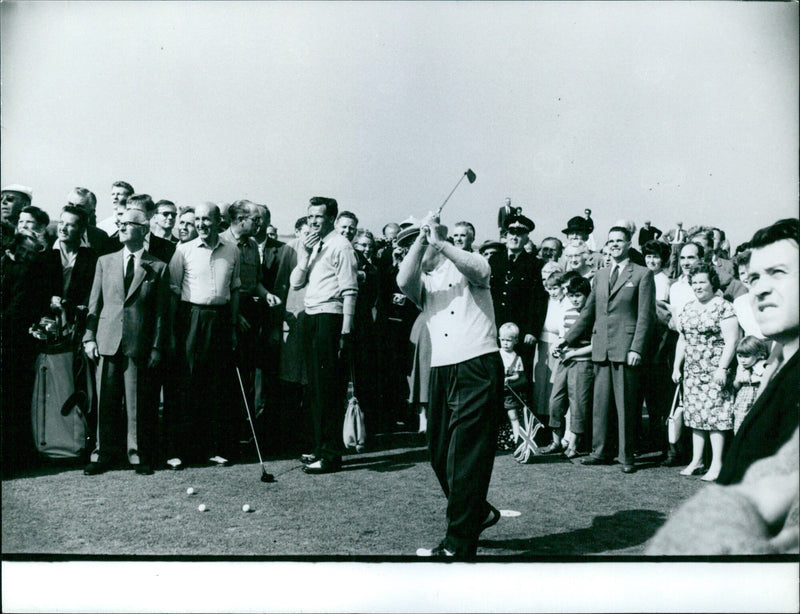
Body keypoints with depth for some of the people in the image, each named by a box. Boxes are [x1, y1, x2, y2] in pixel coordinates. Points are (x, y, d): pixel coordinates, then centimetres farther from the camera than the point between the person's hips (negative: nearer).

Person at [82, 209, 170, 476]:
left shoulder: (158, 268, 4)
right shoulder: (105, 262, 12)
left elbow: (161, 311, 1)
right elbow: (94, 303, 12)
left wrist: (157, 347, -4)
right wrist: (89, 337, 3)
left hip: (140, 343, -2)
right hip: (107, 341, 2)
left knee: (138, 401, 3)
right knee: (106, 400, 6)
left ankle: (139, 455, 16)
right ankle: (104, 453, 17)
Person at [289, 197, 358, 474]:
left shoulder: (340, 245, -5)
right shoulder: (311, 247, 18)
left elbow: (349, 291, -12)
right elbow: (296, 283, 12)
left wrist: (345, 332, -18)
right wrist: (305, 254, -2)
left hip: (330, 318, -8)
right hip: (311, 318, 8)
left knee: (329, 389, -6)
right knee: (315, 386, 12)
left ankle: (331, 454, 0)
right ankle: (319, 448, 22)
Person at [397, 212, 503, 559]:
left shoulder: (464, 267, 9)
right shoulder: (422, 282, 19)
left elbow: (481, 272, -15)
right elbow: (403, 282, -5)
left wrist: (440, 244, -15)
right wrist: (420, 238, -8)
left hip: (478, 367, -6)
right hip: (442, 372, 6)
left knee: (466, 456, -5)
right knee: (440, 454, 12)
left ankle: (459, 544, 3)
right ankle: (479, 513, 35)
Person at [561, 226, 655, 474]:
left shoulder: (642, 275, 1)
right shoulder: (600, 275, 17)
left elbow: (645, 315, -5)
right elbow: (588, 311, 20)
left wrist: (637, 348, -13)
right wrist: (567, 339, 16)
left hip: (626, 349, -5)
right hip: (601, 349, 5)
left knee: (626, 405, 0)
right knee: (600, 402, 7)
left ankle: (627, 456, 9)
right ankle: (600, 451, 16)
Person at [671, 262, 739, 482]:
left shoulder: (723, 307, -6)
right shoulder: (688, 309, 14)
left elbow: (731, 340, -11)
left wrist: (722, 368, -18)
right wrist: (677, 366, 13)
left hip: (714, 370, -6)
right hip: (691, 371, 7)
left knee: (715, 414, -6)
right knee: (694, 414, 8)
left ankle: (717, 464, 0)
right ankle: (696, 461, 15)